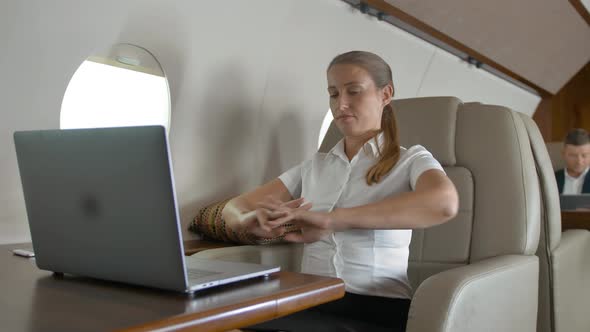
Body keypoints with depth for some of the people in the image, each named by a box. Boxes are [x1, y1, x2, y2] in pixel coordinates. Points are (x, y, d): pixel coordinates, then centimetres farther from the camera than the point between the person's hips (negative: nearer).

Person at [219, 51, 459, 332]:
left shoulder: (411, 160, 5)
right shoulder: (314, 166, 17)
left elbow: (444, 202, -20)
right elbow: (233, 209, 15)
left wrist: (330, 219, -27)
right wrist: (253, 222, -11)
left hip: (376, 309, -3)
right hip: (311, 305, 4)